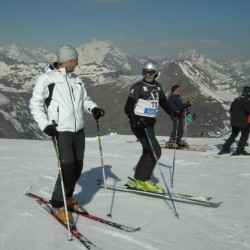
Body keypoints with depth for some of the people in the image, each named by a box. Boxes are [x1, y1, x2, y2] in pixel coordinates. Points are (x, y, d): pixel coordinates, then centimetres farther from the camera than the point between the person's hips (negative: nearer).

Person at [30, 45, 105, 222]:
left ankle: (67, 197, 33)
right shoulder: (47, 78, -5)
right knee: (68, 168, -11)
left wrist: (93, 108, -1)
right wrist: (45, 124, -16)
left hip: (79, 130, 7)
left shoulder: (76, 80, 12)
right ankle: (57, 204, 9)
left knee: (78, 167, 10)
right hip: (61, 132, -6)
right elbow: (35, 104, -4)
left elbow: (84, 99, 20)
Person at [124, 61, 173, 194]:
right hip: (138, 123, -8)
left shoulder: (158, 87, 9)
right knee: (155, 151, -15)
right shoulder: (138, 87, -11)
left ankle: (137, 180, 21)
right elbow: (128, 107, -19)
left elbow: (164, 102, 25)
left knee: (148, 152, 11)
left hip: (150, 124, 8)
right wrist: (135, 120, -36)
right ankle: (143, 180, -4)